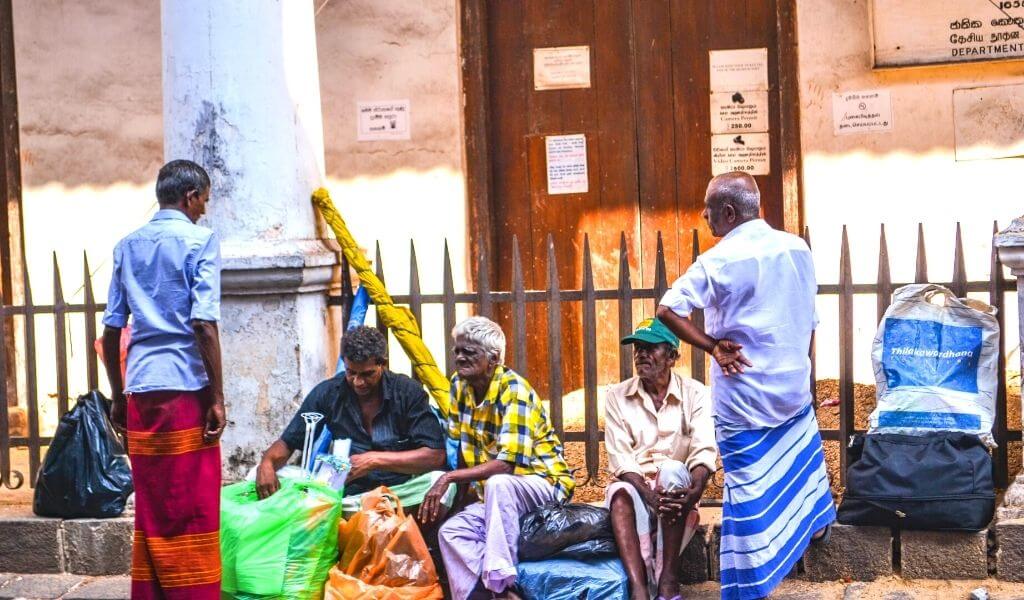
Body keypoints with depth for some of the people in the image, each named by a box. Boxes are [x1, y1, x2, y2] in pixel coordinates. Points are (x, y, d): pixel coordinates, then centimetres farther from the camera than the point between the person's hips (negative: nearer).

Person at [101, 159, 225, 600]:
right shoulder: (199, 240, -3)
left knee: (150, 508, 10)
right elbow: (204, 324, -12)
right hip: (186, 386, -6)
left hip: (141, 389, 6)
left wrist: (118, 395, 19)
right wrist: (217, 397, -10)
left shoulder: (127, 246, 14)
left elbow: (111, 329, 13)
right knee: (194, 510, -1)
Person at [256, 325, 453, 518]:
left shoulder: (408, 392, -4)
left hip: (401, 493, -2)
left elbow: (435, 455, -9)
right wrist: (266, 464, -16)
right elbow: (287, 443, 8)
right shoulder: (327, 393, 2)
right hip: (345, 492, 2)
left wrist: (375, 460, -17)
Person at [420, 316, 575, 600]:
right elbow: (460, 447, 6)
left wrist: (449, 478, -30)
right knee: (451, 531, -18)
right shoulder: (460, 385, 2)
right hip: (494, 493, 7)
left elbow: (506, 464, -28)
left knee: (497, 484, -38)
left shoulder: (514, 391, -21)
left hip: (544, 483, -7)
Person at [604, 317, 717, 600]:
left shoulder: (695, 394, 0)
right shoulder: (617, 396, 2)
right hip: (636, 489, 1)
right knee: (621, 492, -33)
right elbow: (620, 457, -8)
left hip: (676, 491, -1)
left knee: (672, 470, -33)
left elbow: (704, 451, -13)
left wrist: (694, 491, -34)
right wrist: (649, 495, -26)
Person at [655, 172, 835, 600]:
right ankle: (816, 523, 52)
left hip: (743, 394, -6)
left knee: (749, 488, 1)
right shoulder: (797, 249, 1)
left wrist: (712, 345, -15)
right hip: (794, 383, 6)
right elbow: (809, 319, 10)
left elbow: (667, 311, -25)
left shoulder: (718, 261, -16)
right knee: (800, 451, 32)